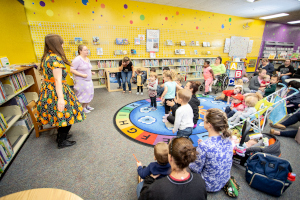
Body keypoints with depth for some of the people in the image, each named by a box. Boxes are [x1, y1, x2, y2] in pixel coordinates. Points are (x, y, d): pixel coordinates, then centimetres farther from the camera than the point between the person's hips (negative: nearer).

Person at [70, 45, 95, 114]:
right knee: (82, 94, 0)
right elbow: (71, 70, -18)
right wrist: (82, 75, -23)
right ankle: (82, 108, 15)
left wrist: (91, 72, 5)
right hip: (81, 81, -8)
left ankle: (87, 105, 30)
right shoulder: (77, 59, -16)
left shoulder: (87, 59, 10)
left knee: (89, 93, 13)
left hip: (88, 80, 8)